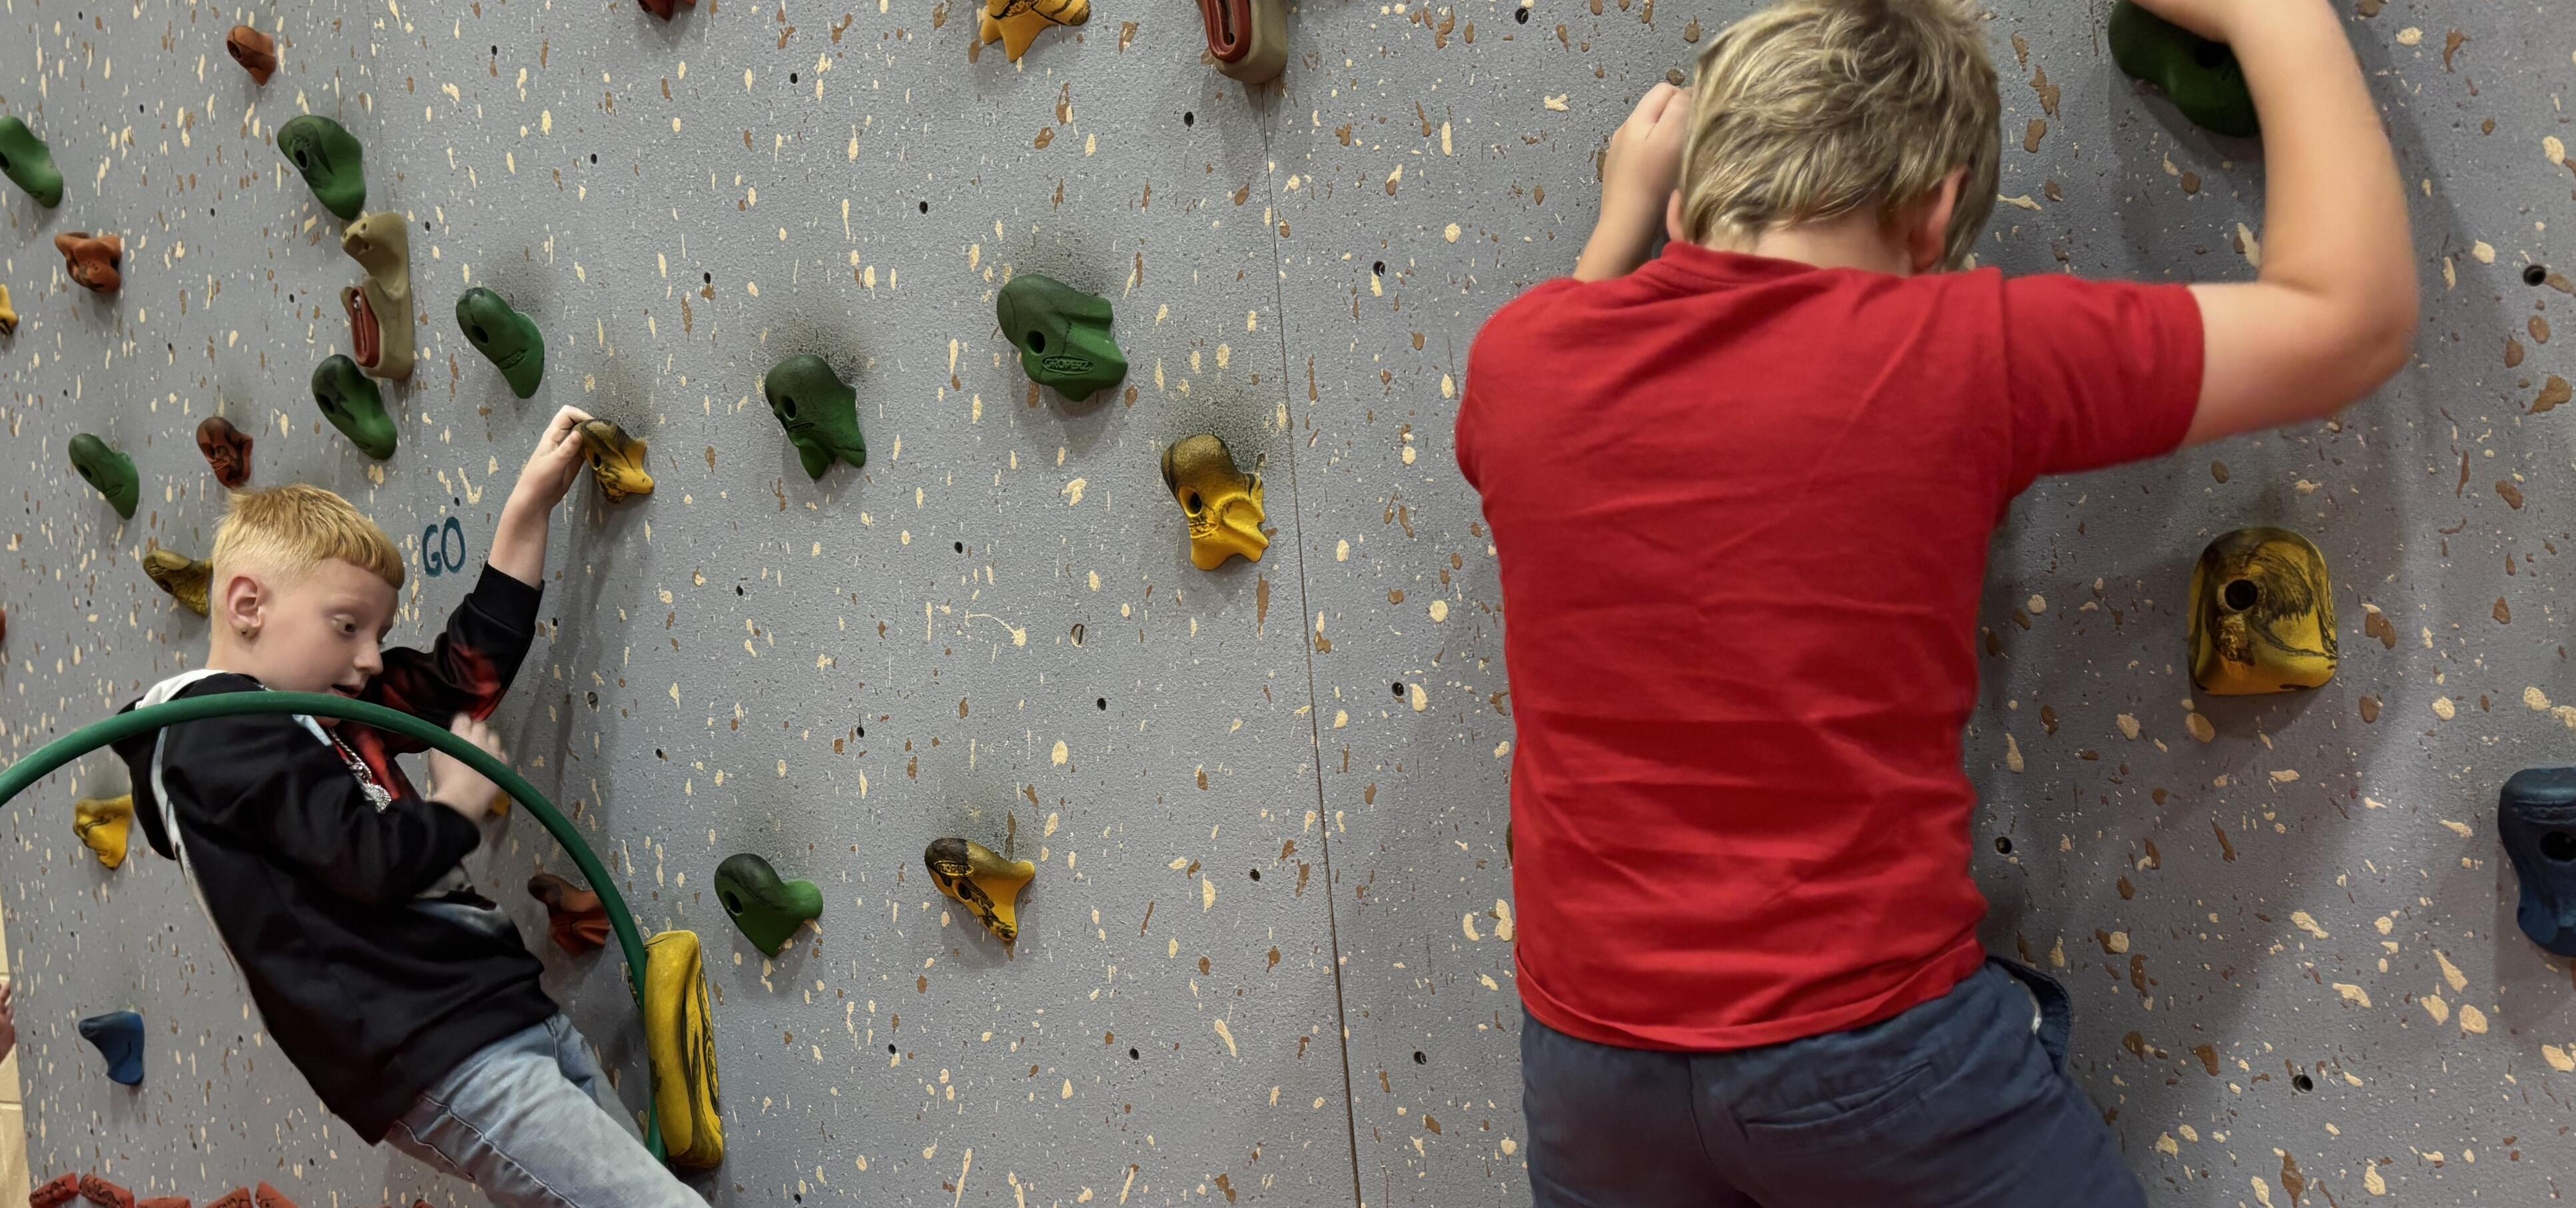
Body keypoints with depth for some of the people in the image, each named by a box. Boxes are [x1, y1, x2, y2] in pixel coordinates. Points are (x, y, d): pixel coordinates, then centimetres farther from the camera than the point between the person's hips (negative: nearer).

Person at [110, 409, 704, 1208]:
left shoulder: (328, 713, 19)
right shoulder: (216, 732, -8)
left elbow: (472, 664, 25)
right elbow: (373, 859, -19)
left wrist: (530, 505, 23)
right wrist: (464, 801, 1)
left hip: (518, 1020, 10)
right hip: (443, 1068, -10)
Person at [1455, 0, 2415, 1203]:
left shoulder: (1514, 356, -3)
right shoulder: (1961, 353, -13)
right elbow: (2351, 314, 0)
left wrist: (1622, 214, 27)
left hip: (1589, 1060, 4)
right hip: (1873, 1055, -3)